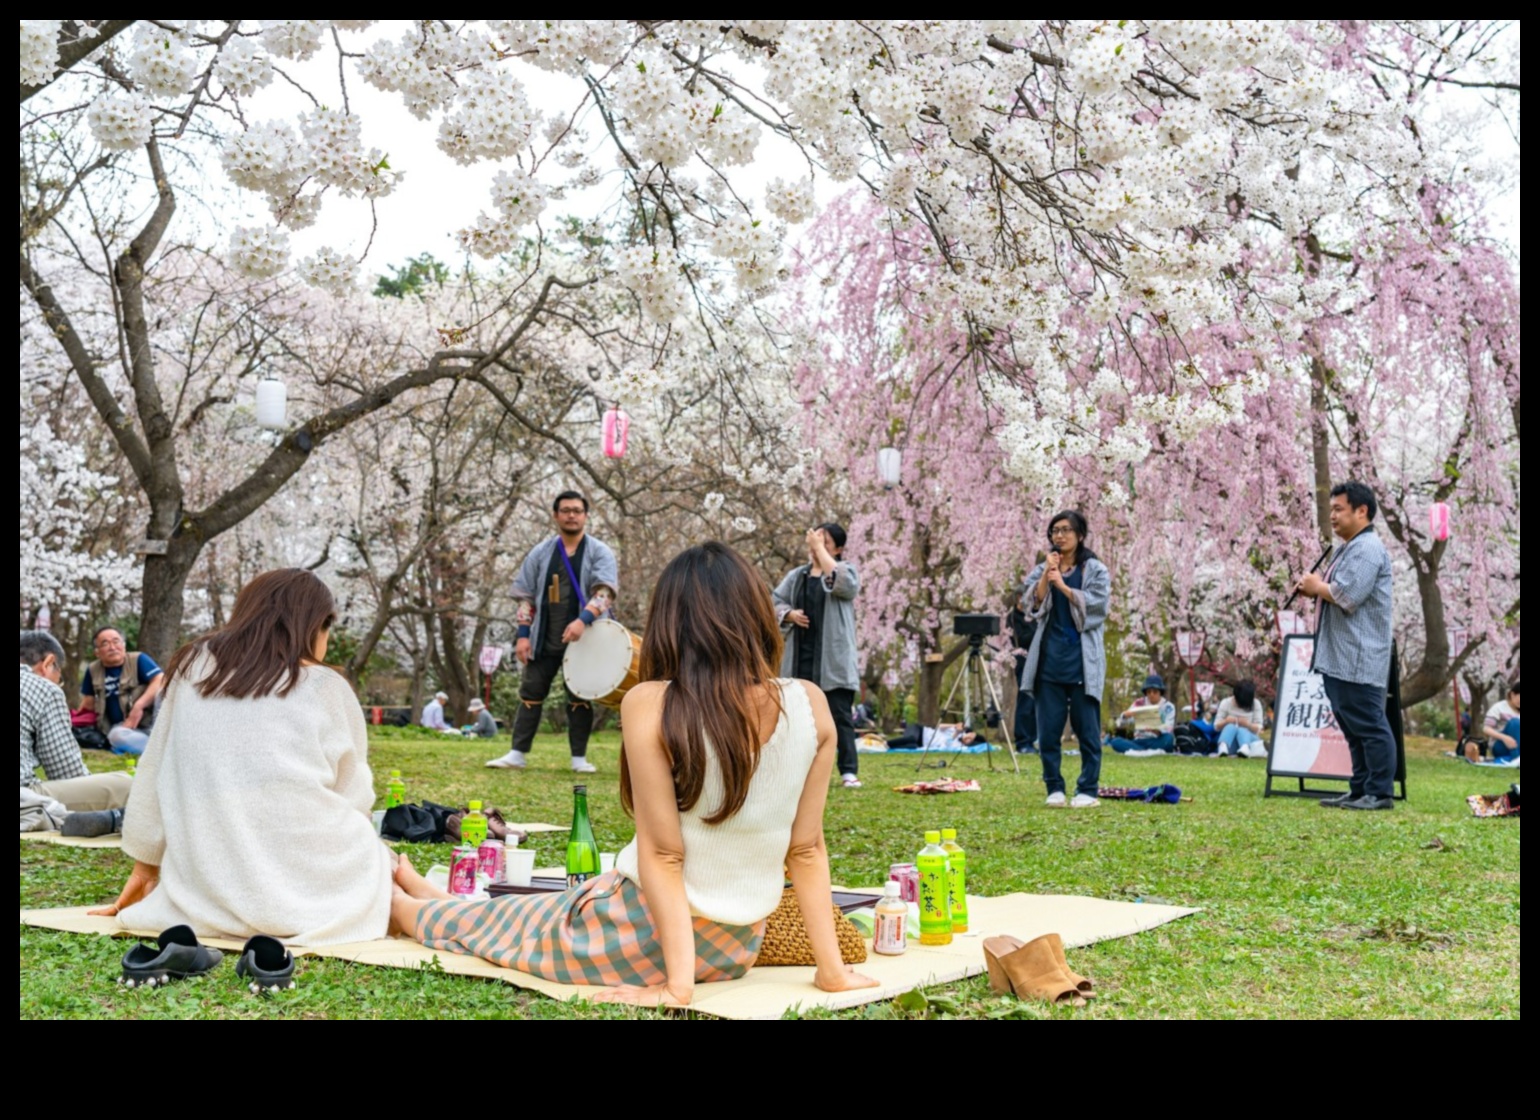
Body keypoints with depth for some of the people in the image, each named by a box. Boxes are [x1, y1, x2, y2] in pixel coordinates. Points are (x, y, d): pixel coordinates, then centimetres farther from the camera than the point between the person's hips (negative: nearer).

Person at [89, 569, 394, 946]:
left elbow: (155, 774, 14)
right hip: (308, 890, -2)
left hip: (205, 890, 3)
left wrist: (145, 866, 25)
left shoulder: (192, 669, 8)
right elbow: (354, 795, 8)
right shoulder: (325, 688, -1)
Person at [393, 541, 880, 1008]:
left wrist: (677, 986, -16)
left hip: (644, 936, -5)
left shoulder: (651, 705, -19)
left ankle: (402, 904, 57)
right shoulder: (811, 706, -8)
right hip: (737, 949, 5)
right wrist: (831, 969, 1)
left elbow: (662, 855, -19)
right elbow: (807, 850, -5)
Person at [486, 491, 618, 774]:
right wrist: (523, 634, 0)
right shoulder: (541, 553, 9)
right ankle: (518, 753, 7)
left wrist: (583, 620, -31)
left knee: (580, 698, 2)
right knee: (530, 694, 3)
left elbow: (605, 591, -15)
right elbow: (525, 595, 10)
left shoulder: (600, 552, -2)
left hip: (584, 639, -3)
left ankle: (579, 757, 10)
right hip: (544, 640, 3)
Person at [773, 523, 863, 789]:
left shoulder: (847, 571, 2)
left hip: (833, 659, -4)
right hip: (800, 657, 4)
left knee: (839, 715, -6)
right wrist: (790, 614, -9)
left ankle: (849, 771, -5)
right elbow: (775, 603, 14)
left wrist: (820, 549, -14)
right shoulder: (796, 576, 15)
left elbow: (841, 584, -21)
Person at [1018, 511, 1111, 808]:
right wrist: (1047, 575, -9)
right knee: (1048, 729, 2)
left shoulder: (1096, 570, 4)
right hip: (1049, 658, 3)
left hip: (1082, 660, -3)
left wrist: (1063, 585, -14)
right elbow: (1033, 607, 0)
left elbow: (1097, 606, -10)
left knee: (1087, 728, -1)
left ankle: (1088, 790, 5)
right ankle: (1054, 788, 12)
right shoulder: (1042, 571, 13)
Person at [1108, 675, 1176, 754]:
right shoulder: (1139, 703, 6)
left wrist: (1156, 730, -39)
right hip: (1140, 742, 3)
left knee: (1169, 738, -36)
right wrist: (1126, 716, -30)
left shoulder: (1168, 706, 0)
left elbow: (1168, 727, -16)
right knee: (1115, 742, -24)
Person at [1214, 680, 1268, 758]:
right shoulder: (1225, 703, 0)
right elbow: (1216, 726, 1)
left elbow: (1258, 728, -2)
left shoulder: (1256, 704, 1)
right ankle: (1223, 748, -65)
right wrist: (1226, 722, -22)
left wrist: (1248, 724, -25)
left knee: (1242, 730, -34)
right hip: (1231, 742, 0)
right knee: (1231, 727, -33)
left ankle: (1245, 748, -69)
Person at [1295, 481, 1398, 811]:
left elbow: (1347, 596, -23)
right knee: (1352, 727, 13)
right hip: (1339, 657, 11)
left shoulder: (1367, 549, -13)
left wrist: (1317, 587, -5)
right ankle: (1360, 790, 18)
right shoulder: (1348, 548, 21)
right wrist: (1315, 589, 7)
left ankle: (1380, 792, -4)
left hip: (1358, 659, -11)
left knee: (1369, 725, -7)